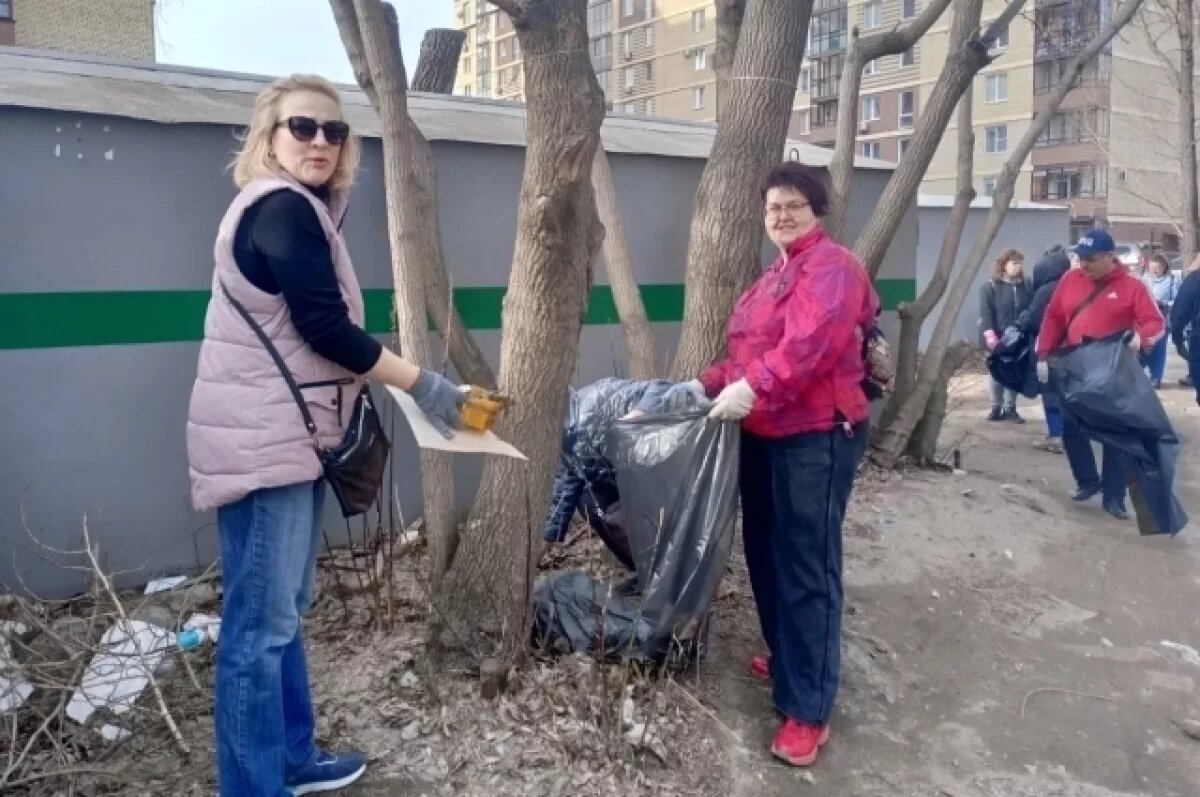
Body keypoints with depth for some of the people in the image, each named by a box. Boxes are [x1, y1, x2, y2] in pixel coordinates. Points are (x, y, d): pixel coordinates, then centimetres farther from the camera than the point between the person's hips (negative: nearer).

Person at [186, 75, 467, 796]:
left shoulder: (284, 207, 19)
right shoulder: (284, 207, -14)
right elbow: (325, 328, -20)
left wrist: (360, 388, 21)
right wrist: (424, 385, -15)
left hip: (283, 435, 11)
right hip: (261, 441, -11)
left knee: (285, 608, 17)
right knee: (261, 623, -3)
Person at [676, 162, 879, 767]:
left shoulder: (831, 266, -10)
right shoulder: (774, 275, 22)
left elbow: (810, 342, -28)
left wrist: (753, 389, -38)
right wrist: (709, 383, 13)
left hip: (816, 436, -10)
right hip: (766, 434, 10)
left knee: (807, 566, -7)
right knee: (766, 552, 18)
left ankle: (808, 709, 1)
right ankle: (786, 657, 37)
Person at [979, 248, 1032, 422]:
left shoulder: (1025, 286, 8)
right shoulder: (990, 286, -2)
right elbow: (985, 312, -8)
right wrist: (989, 333, -17)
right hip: (999, 338, -2)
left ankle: (1010, 409, 11)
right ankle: (996, 408, 14)